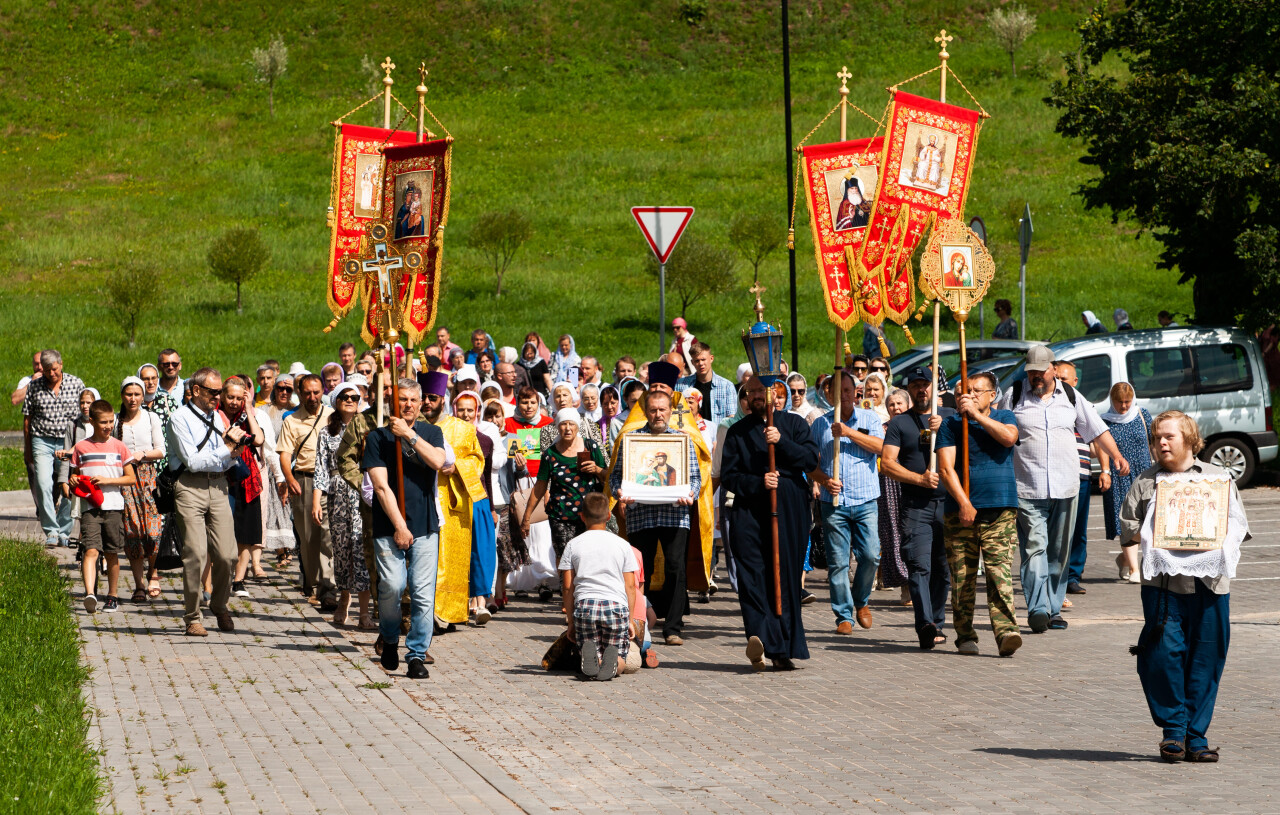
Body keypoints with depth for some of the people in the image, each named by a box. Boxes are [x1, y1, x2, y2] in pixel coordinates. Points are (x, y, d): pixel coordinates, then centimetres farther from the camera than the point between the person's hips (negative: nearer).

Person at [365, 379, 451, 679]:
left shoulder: (431, 433, 14)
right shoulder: (378, 437, 6)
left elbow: (438, 461, -7)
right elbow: (381, 486, -2)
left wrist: (409, 435, -10)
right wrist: (399, 526, -8)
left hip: (425, 525, 2)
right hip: (389, 525, -2)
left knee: (423, 592, -7)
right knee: (392, 585, -14)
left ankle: (417, 655, 1)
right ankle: (389, 639, 12)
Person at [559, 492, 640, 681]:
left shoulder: (573, 545, 8)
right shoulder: (622, 545, 9)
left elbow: (567, 587, 6)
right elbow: (630, 586, 7)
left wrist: (571, 622, 12)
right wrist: (630, 620, 14)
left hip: (584, 605, 0)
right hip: (616, 605, 0)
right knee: (620, 660, 10)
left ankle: (591, 655, -27)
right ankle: (612, 660, -28)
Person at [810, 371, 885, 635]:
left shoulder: (869, 419, 7)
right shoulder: (820, 423, 10)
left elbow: (880, 446, -10)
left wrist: (850, 432, -16)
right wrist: (823, 479, -10)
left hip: (865, 499, -1)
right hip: (833, 501, 1)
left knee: (870, 555, -7)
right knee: (837, 561, -2)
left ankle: (861, 601, 19)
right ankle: (844, 615, 4)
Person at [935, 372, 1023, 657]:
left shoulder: (1004, 417, 13)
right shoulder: (951, 424, 8)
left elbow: (1008, 437, -11)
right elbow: (945, 467, -2)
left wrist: (976, 414, -8)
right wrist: (964, 503, -12)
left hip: (1001, 509, 0)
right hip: (961, 510, 0)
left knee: (1000, 572, -11)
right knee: (962, 577, 1)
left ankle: (1005, 631, -18)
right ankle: (965, 636, 10)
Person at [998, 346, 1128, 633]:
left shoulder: (1070, 396, 11)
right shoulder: (1014, 396, 5)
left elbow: (1096, 429, 16)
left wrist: (1116, 455, 5)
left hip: (1065, 488, 3)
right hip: (1028, 488, -3)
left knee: (1059, 551, 5)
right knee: (1034, 547, -12)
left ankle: (1053, 609, 12)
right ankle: (1037, 609, -16)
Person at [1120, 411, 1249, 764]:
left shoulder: (1219, 478, 14)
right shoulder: (1145, 481, 13)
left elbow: (1238, 525, 11)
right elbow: (1127, 526, 10)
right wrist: (1149, 534, -8)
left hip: (1210, 581, 1)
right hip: (1163, 580, 0)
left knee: (1206, 658, 0)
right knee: (1164, 655, -9)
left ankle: (1196, 735, 7)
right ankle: (1173, 728, 5)